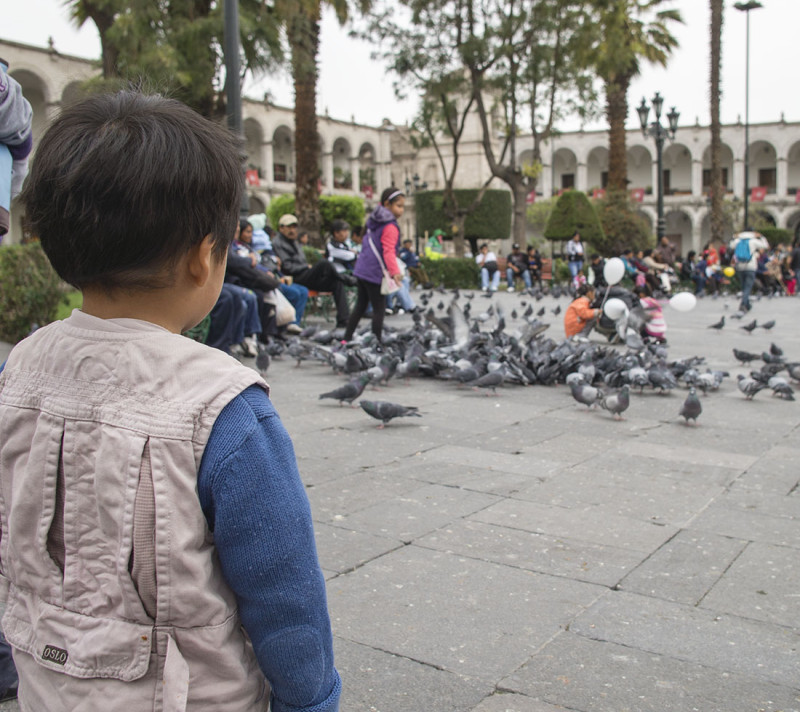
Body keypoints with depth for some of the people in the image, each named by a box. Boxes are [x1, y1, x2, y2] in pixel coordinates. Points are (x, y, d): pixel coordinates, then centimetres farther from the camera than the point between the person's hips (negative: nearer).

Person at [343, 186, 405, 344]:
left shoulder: (375, 222, 16)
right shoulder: (390, 227, -13)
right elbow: (389, 252, -24)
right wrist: (395, 272, -34)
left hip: (362, 270, 9)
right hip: (374, 273, -9)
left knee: (360, 307, 16)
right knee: (379, 309, -3)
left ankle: (346, 339, 21)